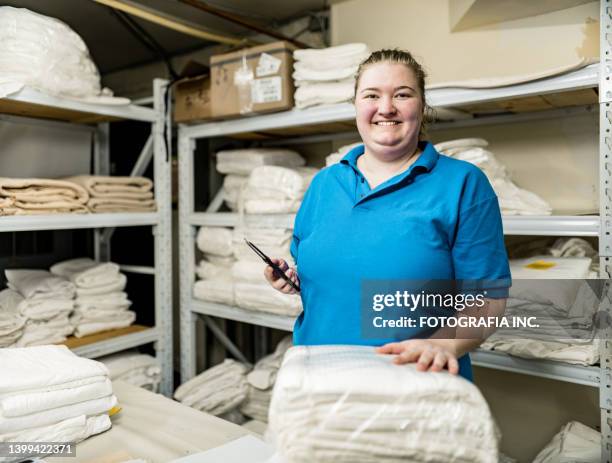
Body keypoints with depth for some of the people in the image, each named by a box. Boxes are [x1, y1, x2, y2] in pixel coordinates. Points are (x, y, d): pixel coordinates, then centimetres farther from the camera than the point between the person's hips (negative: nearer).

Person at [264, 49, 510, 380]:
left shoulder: (463, 184, -7)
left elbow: (489, 294, -10)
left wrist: (445, 344, -26)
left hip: (419, 382, -3)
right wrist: (289, 279, -7)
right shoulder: (324, 183, 6)